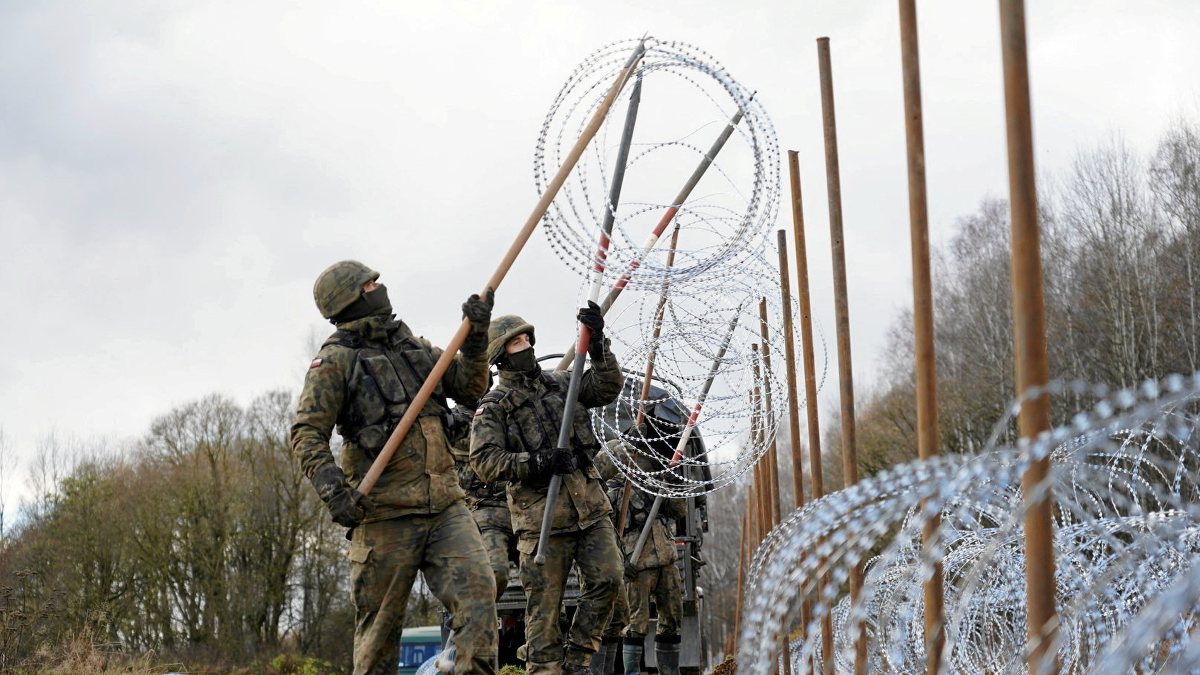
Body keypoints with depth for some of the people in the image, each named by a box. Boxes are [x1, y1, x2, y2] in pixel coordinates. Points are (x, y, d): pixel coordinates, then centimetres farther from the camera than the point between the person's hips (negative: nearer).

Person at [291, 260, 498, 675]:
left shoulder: (412, 346, 18)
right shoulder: (335, 360, -2)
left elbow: (470, 385, 17)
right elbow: (307, 434, -9)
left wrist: (476, 335, 2)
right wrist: (332, 488, -24)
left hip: (444, 507, 5)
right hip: (384, 515, -5)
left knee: (478, 592, -11)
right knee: (380, 625, 3)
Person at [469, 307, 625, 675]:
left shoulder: (561, 383, 17)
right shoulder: (494, 406, 1)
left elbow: (608, 387, 6)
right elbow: (484, 461, -9)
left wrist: (597, 343, -7)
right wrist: (535, 462, -21)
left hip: (589, 504, 5)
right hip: (542, 515, -5)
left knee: (607, 578, -3)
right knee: (545, 602, -2)